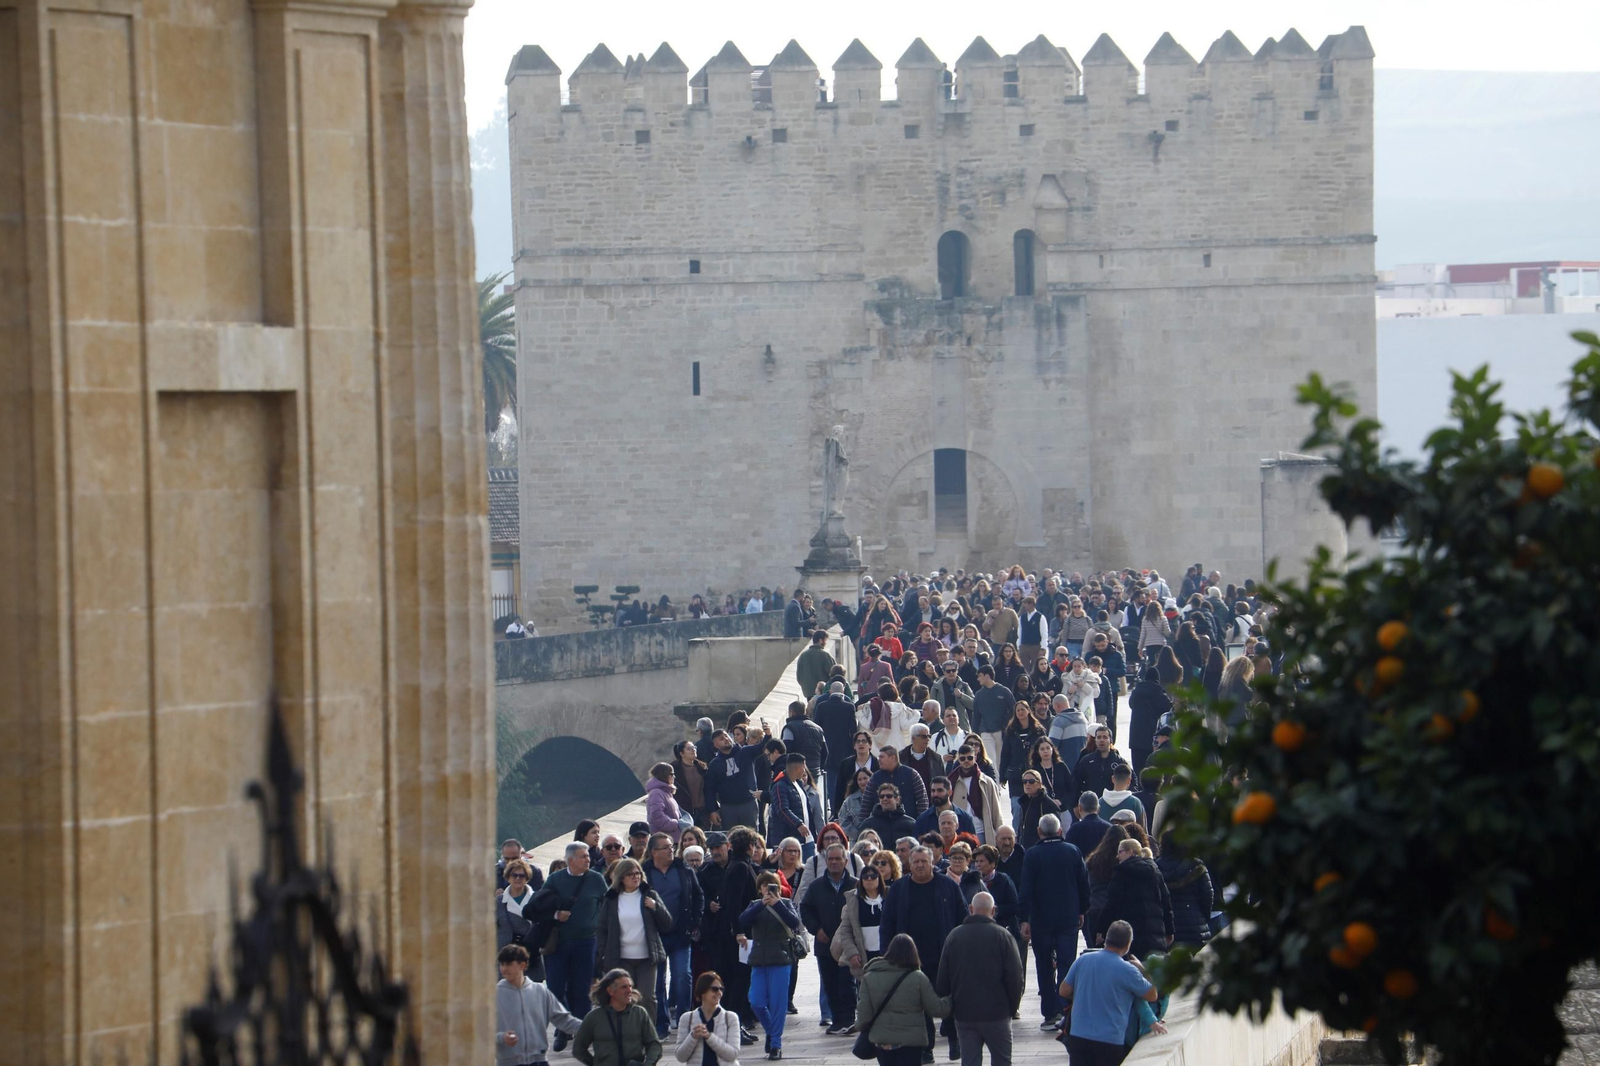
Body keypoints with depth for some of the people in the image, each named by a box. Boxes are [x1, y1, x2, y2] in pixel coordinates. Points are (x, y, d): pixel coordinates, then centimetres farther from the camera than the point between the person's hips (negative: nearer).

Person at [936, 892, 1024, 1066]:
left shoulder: (954, 936, 2)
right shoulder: (1002, 936, -8)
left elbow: (943, 978, 5)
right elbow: (1015, 975, -7)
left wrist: (948, 1007, 16)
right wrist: (1013, 1005, 6)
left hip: (963, 1013, 3)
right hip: (996, 1012, -3)